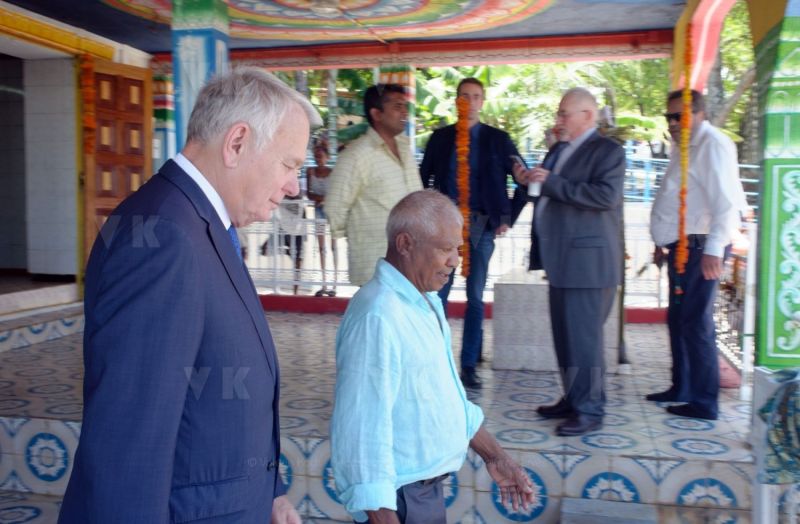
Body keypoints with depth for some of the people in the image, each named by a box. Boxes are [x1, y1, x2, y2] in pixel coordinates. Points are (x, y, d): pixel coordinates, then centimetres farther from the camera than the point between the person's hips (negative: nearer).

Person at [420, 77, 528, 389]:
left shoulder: (498, 139, 4)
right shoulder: (440, 138, 7)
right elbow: (423, 177, 13)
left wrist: (509, 218, 1)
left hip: (481, 225, 0)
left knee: (475, 297, 4)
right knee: (438, 294, 0)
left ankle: (469, 366, 13)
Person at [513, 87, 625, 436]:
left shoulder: (607, 151, -7)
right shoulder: (558, 151, 18)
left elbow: (607, 195, -21)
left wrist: (551, 182, -20)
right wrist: (531, 182, 7)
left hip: (587, 261, -8)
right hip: (561, 260, 9)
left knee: (583, 336, -6)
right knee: (565, 334, 13)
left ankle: (590, 410, 3)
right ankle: (573, 399, 25)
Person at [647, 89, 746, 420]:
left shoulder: (712, 145, -13)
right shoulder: (682, 147, 17)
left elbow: (726, 202, -20)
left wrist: (714, 250, -24)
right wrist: (663, 242, 22)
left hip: (700, 247, -10)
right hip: (682, 247, 10)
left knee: (695, 323, -6)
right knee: (678, 319, 15)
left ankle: (704, 403, 3)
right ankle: (682, 388, 28)